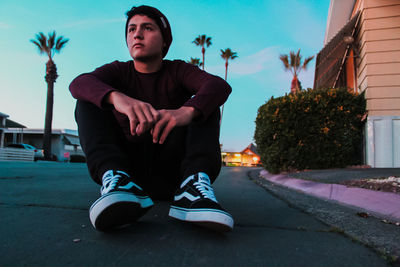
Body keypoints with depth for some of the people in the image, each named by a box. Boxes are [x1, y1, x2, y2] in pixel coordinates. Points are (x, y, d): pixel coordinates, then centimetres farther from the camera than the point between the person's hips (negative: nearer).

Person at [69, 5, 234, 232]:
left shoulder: (177, 70, 4)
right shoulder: (118, 71, 7)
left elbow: (220, 86, -17)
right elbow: (79, 83, -16)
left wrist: (187, 111, -39)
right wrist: (117, 97, -39)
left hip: (171, 171, 0)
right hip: (127, 167, 1)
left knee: (205, 104, -13)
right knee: (89, 101, -11)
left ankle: (193, 182, -36)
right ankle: (116, 179, -35)